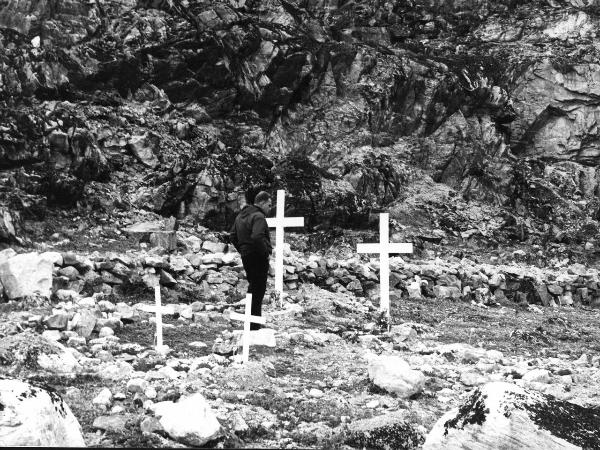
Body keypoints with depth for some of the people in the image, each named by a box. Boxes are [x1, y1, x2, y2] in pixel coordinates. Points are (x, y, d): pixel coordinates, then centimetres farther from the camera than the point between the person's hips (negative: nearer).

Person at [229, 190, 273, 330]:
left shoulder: (241, 215, 14)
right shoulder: (258, 216, -16)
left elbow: (232, 236, 18)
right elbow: (257, 237, -31)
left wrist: (242, 250, 16)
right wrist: (265, 251, -19)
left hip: (246, 257, 9)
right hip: (258, 258, -9)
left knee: (253, 288, 20)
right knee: (258, 292, -3)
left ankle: (249, 323, 26)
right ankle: (254, 326, 0)